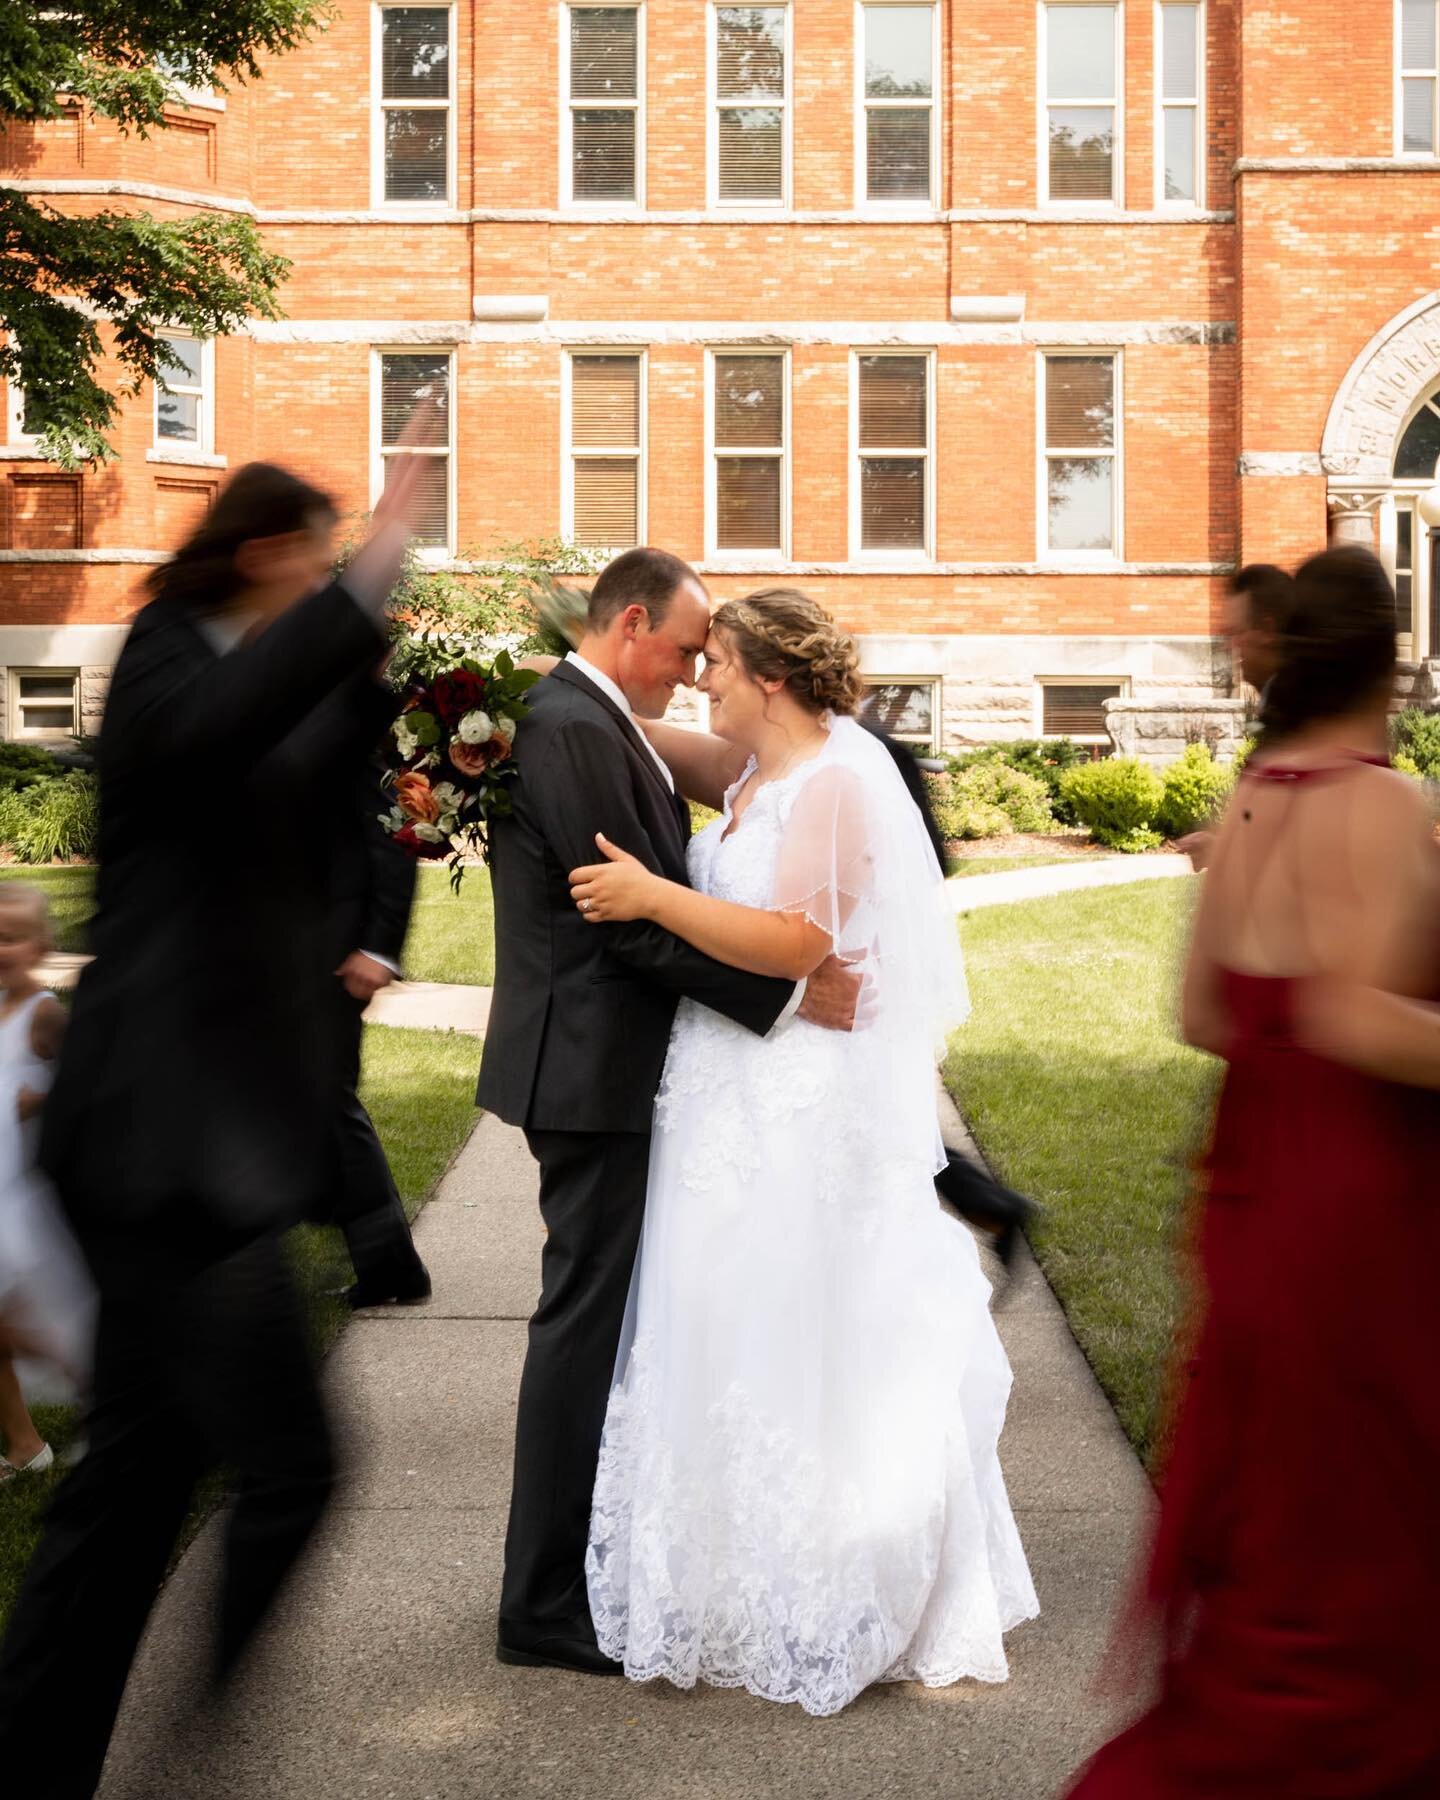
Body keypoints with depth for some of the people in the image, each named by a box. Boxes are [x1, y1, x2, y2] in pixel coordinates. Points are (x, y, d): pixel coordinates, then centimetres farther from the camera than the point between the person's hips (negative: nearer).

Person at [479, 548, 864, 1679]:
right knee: (588, 1319, -3)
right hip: (595, 1071, -11)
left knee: (608, 1316, 17)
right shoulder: (573, 730, -18)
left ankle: (589, 1555, 30)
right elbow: (638, 918, -23)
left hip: (606, 1068, 11)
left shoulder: (592, 721, 15)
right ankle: (548, 1605, 7)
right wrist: (790, 993, -20)